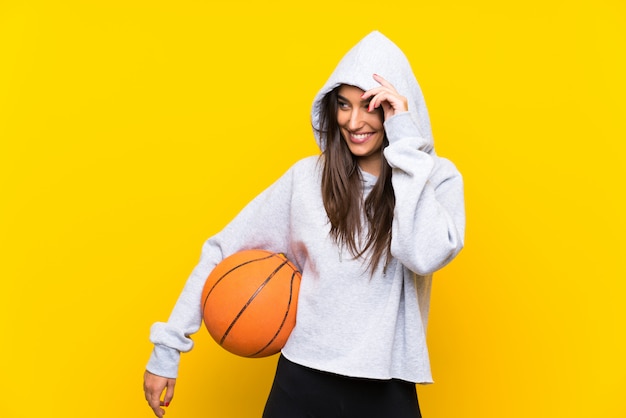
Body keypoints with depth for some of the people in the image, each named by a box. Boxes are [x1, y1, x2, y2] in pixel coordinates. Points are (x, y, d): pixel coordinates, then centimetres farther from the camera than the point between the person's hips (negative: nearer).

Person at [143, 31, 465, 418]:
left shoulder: (437, 178, -6)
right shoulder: (307, 177, -4)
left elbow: (427, 255, -26)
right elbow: (223, 251, 0)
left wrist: (406, 144, -22)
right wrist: (168, 345, 0)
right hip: (302, 383, 1)